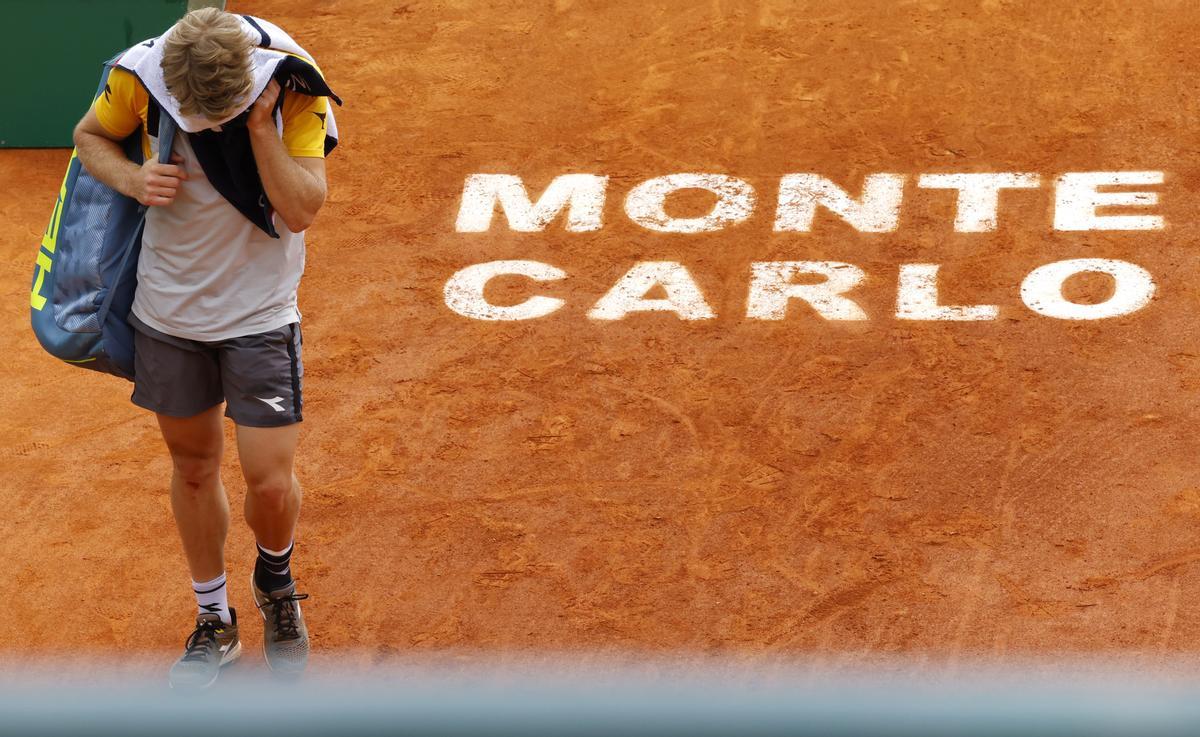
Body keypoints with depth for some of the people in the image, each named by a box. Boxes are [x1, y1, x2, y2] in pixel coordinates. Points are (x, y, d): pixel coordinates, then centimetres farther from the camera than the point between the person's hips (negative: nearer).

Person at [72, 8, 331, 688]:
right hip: (168, 311, 2)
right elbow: (90, 135, 4)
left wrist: (258, 124, -31)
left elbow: (302, 210, -23)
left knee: (270, 480, -6)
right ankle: (215, 620, 35)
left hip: (260, 313, -2)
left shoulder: (294, 91, -20)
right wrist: (131, 178, -16)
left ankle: (276, 583, 29)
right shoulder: (140, 78, -16)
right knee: (193, 464, 15)